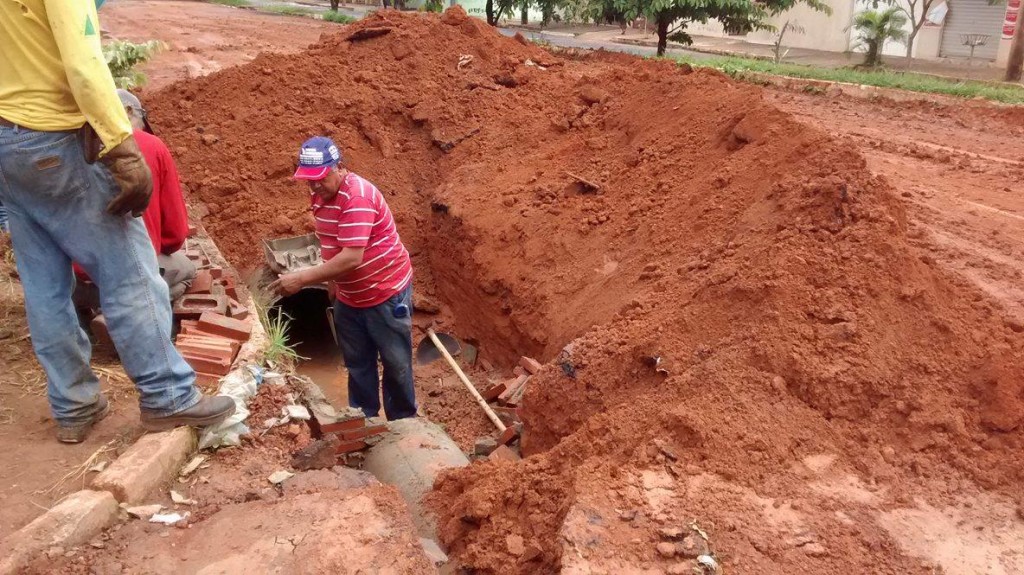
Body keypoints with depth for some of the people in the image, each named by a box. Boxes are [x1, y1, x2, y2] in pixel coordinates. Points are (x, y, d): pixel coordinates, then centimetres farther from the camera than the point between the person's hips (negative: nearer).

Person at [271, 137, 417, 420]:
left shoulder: (358, 196, -27)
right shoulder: (319, 195, 0)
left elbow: (352, 258, -34)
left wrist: (302, 278, -33)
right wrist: (331, 280, 11)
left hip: (386, 292, -7)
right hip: (348, 298, 7)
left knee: (396, 363, 8)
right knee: (357, 364, 16)